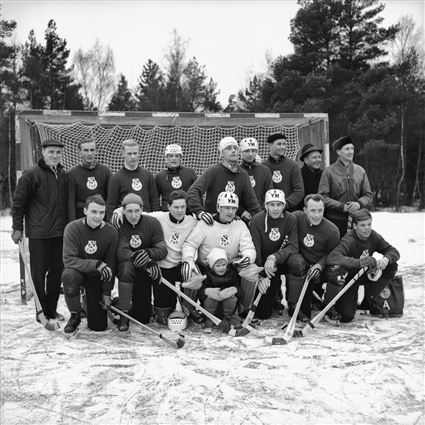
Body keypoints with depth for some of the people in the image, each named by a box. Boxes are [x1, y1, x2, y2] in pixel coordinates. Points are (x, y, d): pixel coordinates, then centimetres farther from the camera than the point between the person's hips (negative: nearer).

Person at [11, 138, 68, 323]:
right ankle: (41, 311, 15)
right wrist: (17, 227, -6)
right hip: (38, 233, -5)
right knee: (39, 273, 3)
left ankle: (52, 309, 22)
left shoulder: (63, 174, 10)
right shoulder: (31, 174, -8)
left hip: (60, 232, 6)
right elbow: (18, 202, -5)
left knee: (57, 271, 10)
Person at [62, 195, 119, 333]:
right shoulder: (72, 228, -19)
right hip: (77, 271, -1)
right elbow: (68, 260, -24)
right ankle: (75, 316, -12)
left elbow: (110, 265, -4)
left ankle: (89, 304, 33)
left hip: (97, 277, 1)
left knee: (99, 326, -4)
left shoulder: (111, 232, -13)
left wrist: (106, 292, -6)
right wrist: (96, 264, -34)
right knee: (69, 275, -39)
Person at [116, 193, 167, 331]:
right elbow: (121, 252, -25)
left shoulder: (152, 223, -8)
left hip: (145, 272, 1)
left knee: (142, 318, -3)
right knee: (127, 266, -39)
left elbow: (162, 250, -13)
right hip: (124, 267, -1)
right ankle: (123, 315, -25)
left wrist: (148, 253, -34)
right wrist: (142, 259, -38)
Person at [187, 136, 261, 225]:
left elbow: (251, 201, 12)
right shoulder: (213, 171, -6)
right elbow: (193, 192, -17)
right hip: (211, 221, -4)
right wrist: (200, 212, -32)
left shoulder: (243, 174, 8)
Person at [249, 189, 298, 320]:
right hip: (262, 264, -1)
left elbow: (294, 246, -18)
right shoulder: (256, 221, -14)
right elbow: (254, 251, -16)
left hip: (282, 262, 2)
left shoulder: (291, 219, -10)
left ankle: (294, 304, -11)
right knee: (263, 313, -11)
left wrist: (274, 257, -34)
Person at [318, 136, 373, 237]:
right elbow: (323, 197, -6)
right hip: (335, 221, -3)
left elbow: (369, 195, 12)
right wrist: (342, 207, -15)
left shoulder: (360, 171, 10)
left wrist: (359, 204, -10)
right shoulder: (329, 171, -1)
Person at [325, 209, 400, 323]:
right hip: (349, 278, -7)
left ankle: (370, 300, 6)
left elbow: (394, 252, -5)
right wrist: (360, 262, -54)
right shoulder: (349, 240, -29)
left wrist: (386, 258, -31)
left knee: (392, 266, -10)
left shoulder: (373, 236, -10)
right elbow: (332, 258, -46)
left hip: (365, 275, 7)